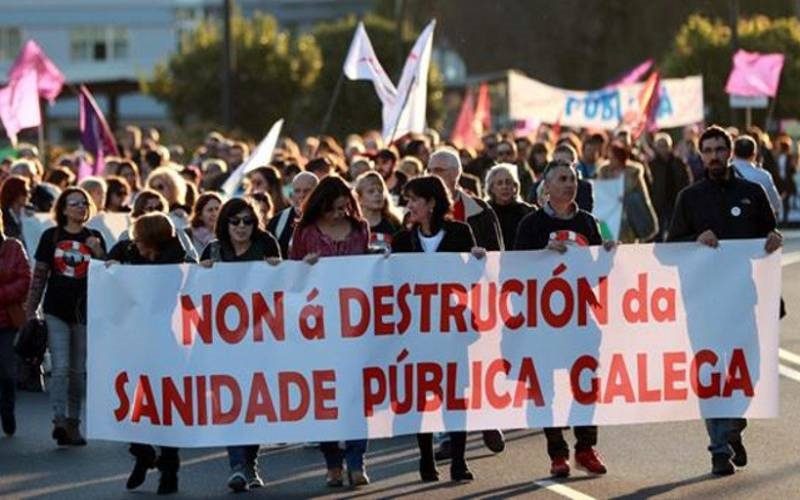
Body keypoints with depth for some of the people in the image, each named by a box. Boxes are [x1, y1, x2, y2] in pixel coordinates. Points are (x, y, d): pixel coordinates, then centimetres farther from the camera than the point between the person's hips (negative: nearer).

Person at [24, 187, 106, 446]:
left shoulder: (94, 238, 7)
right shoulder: (51, 237, 3)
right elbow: (39, 276, 7)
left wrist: (98, 252, -14)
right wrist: (30, 310, 4)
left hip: (84, 312, 2)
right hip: (57, 311, -2)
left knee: (79, 371, 7)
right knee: (60, 367, -13)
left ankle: (73, 423, 16)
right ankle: (59, 420, -18)